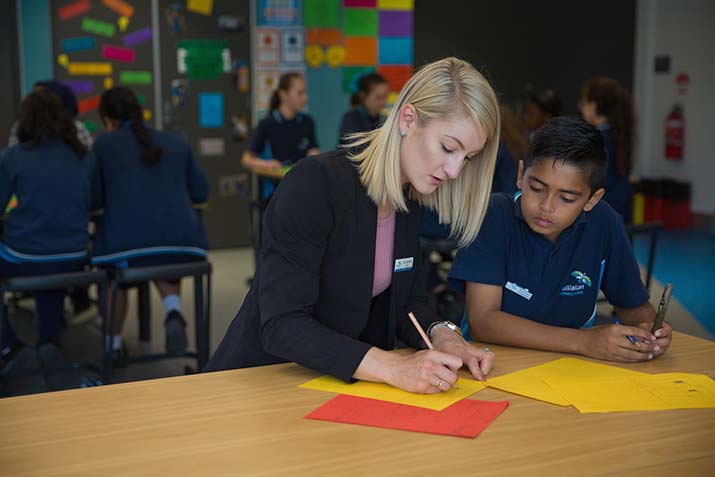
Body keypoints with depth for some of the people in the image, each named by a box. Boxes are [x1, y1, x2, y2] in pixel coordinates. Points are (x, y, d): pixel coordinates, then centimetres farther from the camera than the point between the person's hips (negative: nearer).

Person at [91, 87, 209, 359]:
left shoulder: (103, 144, 11)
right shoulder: (176, 141, 20)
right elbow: (201, 193, 25)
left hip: (126, 242, -2)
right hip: (184, 240, 2)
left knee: (112, 266, 33)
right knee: (165, 259, 36)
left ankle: (114, 343, 37)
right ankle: (173, 310, 6)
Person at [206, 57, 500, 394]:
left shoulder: (410, 201, 3)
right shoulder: (315, 185, -20)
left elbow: (408, 302, 10)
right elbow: (282, 326, -25)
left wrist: (441, 335, -11)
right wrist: (394, 368, -33)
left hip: (344, 382, 5)